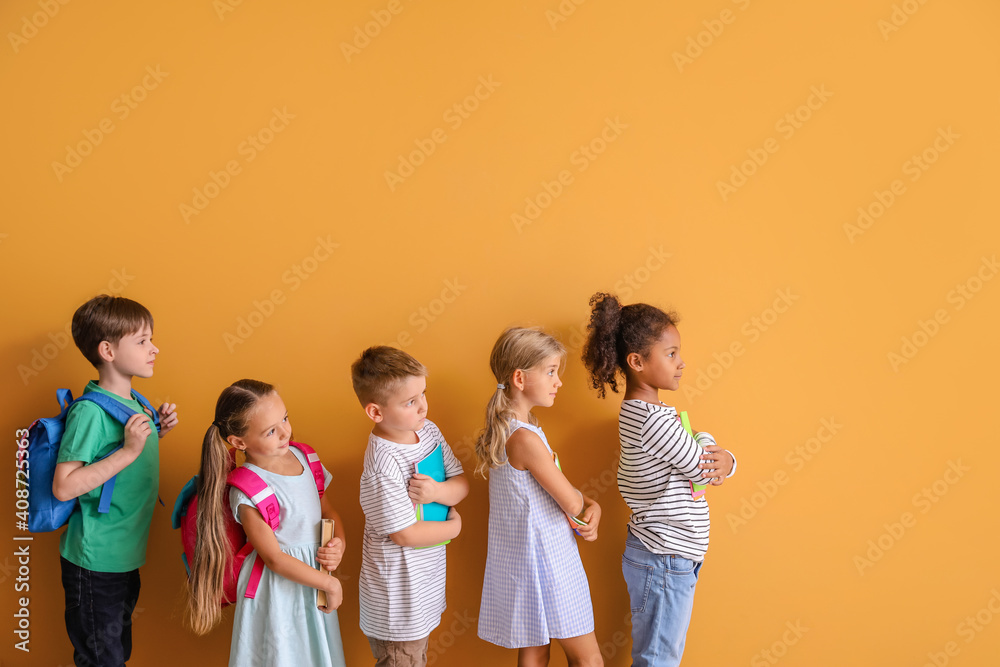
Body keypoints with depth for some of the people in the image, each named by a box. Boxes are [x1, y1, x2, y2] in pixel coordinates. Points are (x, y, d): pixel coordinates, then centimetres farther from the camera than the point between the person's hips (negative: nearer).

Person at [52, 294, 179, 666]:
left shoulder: (135, 402, 6)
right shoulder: (90, 412, -21)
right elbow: (64, 487, -27)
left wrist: (156, 432, 3)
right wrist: (129, 451, -28)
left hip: (126, 557, 9)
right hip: (95, 562, -8)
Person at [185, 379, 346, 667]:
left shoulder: (302, 457, -3)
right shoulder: (248, 493, -23)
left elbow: (327, 511, 10)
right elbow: (274, 558, -18)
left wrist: (339, 544, -10)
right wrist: (330, 584, -13)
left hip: (313, 577, 6)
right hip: (278, 591, -6)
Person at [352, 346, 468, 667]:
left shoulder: (428, 430, -4)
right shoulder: (382, 465, -28)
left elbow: (462, 484, 1)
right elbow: (406, 534, -23)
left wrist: (437, 491, -20)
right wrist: (454, 526, -9)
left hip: (426, 577, 8)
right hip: (397, 598, -8)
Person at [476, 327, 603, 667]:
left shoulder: (502, 429, 5)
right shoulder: (526, 439, -25)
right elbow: (571, 502, -20)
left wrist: (592, 507, -6)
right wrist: (583, 500, 4)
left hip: (516, 558, 9)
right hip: (545, 559, -9)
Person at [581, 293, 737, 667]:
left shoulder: (638, 411, 8)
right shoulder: (654, 419, -24)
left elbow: (702, 440, 10)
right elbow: (702, 468, -19)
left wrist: (722, 459, -11)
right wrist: (714, 465, 4)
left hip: (670, 555, 10)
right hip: (664, 559, -10)